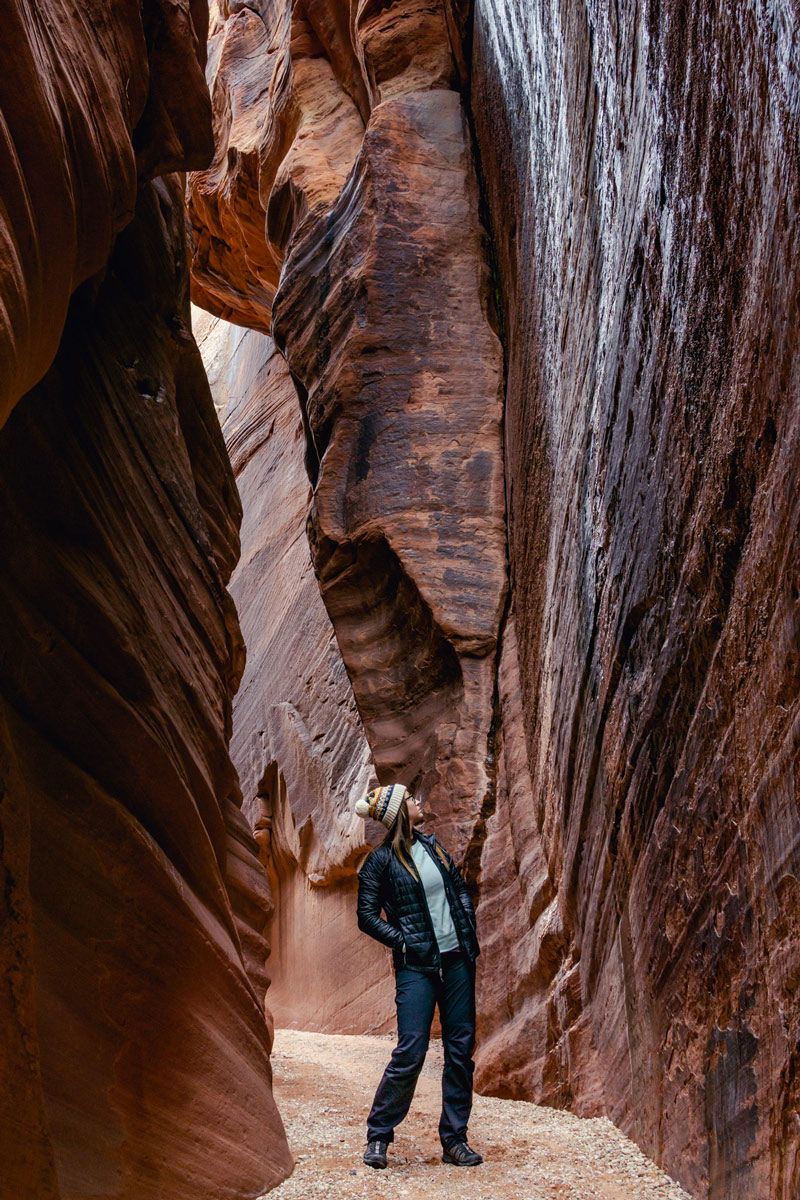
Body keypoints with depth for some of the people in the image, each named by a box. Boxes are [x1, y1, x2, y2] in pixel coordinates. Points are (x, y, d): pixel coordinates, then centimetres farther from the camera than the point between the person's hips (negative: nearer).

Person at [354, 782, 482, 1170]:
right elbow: (367, 916, -6)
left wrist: (468, 929, 9)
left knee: (461, 1049, 5)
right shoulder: (381, 861, -5)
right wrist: (404, 942, -12)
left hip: (457, 960, 6)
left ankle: (454, 1140, 14)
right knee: (410, 1053, -10)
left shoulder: (431, 844, 12)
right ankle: (378, 1135, 7)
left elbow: (460, 888, 21)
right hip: (417, 967, -6)